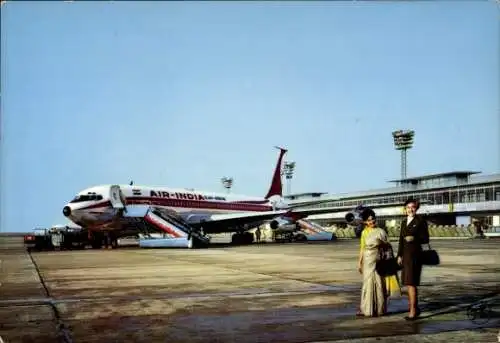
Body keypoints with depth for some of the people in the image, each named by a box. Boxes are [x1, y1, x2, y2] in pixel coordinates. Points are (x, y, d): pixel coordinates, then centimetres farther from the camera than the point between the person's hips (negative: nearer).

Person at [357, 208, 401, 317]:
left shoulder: (380, 231, -1)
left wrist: (382, 243, -17)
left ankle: (379, 308, 12)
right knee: (368, 283, 4)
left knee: (379, 283, 0)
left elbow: (388, 246, 3)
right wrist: (360, 262, 10)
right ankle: (367, 309, 10)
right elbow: (362, 248, 10)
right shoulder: (364, 232, 6)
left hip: (378, 260, -2)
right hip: (368, 261, 2)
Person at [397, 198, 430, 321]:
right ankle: (415, 307, 26)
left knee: (411, 282, -10)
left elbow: (426, 239, -6)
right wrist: (399, 255, 13)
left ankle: (412, 311, -7)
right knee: (408, 282, 13)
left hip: (415, 254, -7)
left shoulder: (421, 221, -4)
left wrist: (414, 238, -23)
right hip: (406, 254, 7)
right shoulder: (404, 222, 15)